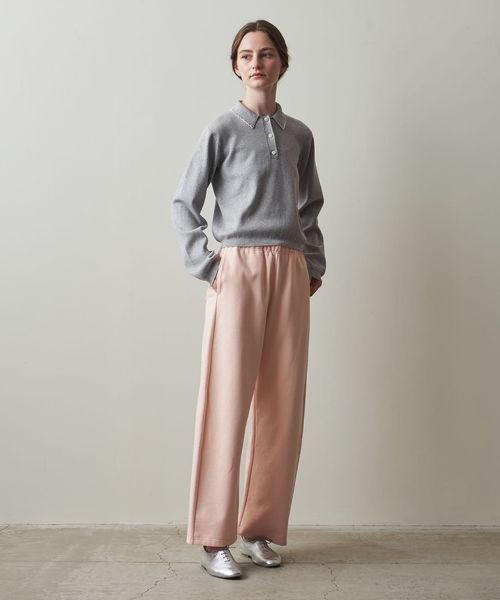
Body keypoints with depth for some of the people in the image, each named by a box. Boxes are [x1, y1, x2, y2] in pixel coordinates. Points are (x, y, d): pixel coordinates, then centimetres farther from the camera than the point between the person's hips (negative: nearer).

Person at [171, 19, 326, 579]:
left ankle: (260, 527, 16)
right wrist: (205, 266, -6)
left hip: (290, 272, 4)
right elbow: (184, 204, 3)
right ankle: (214, 537, 3)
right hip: (238, 269, -4)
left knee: (283, 401, 3)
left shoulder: (299, 134, 15)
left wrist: (314, 265, 10)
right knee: (228, 399, -6)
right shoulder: (222, 129, 3)